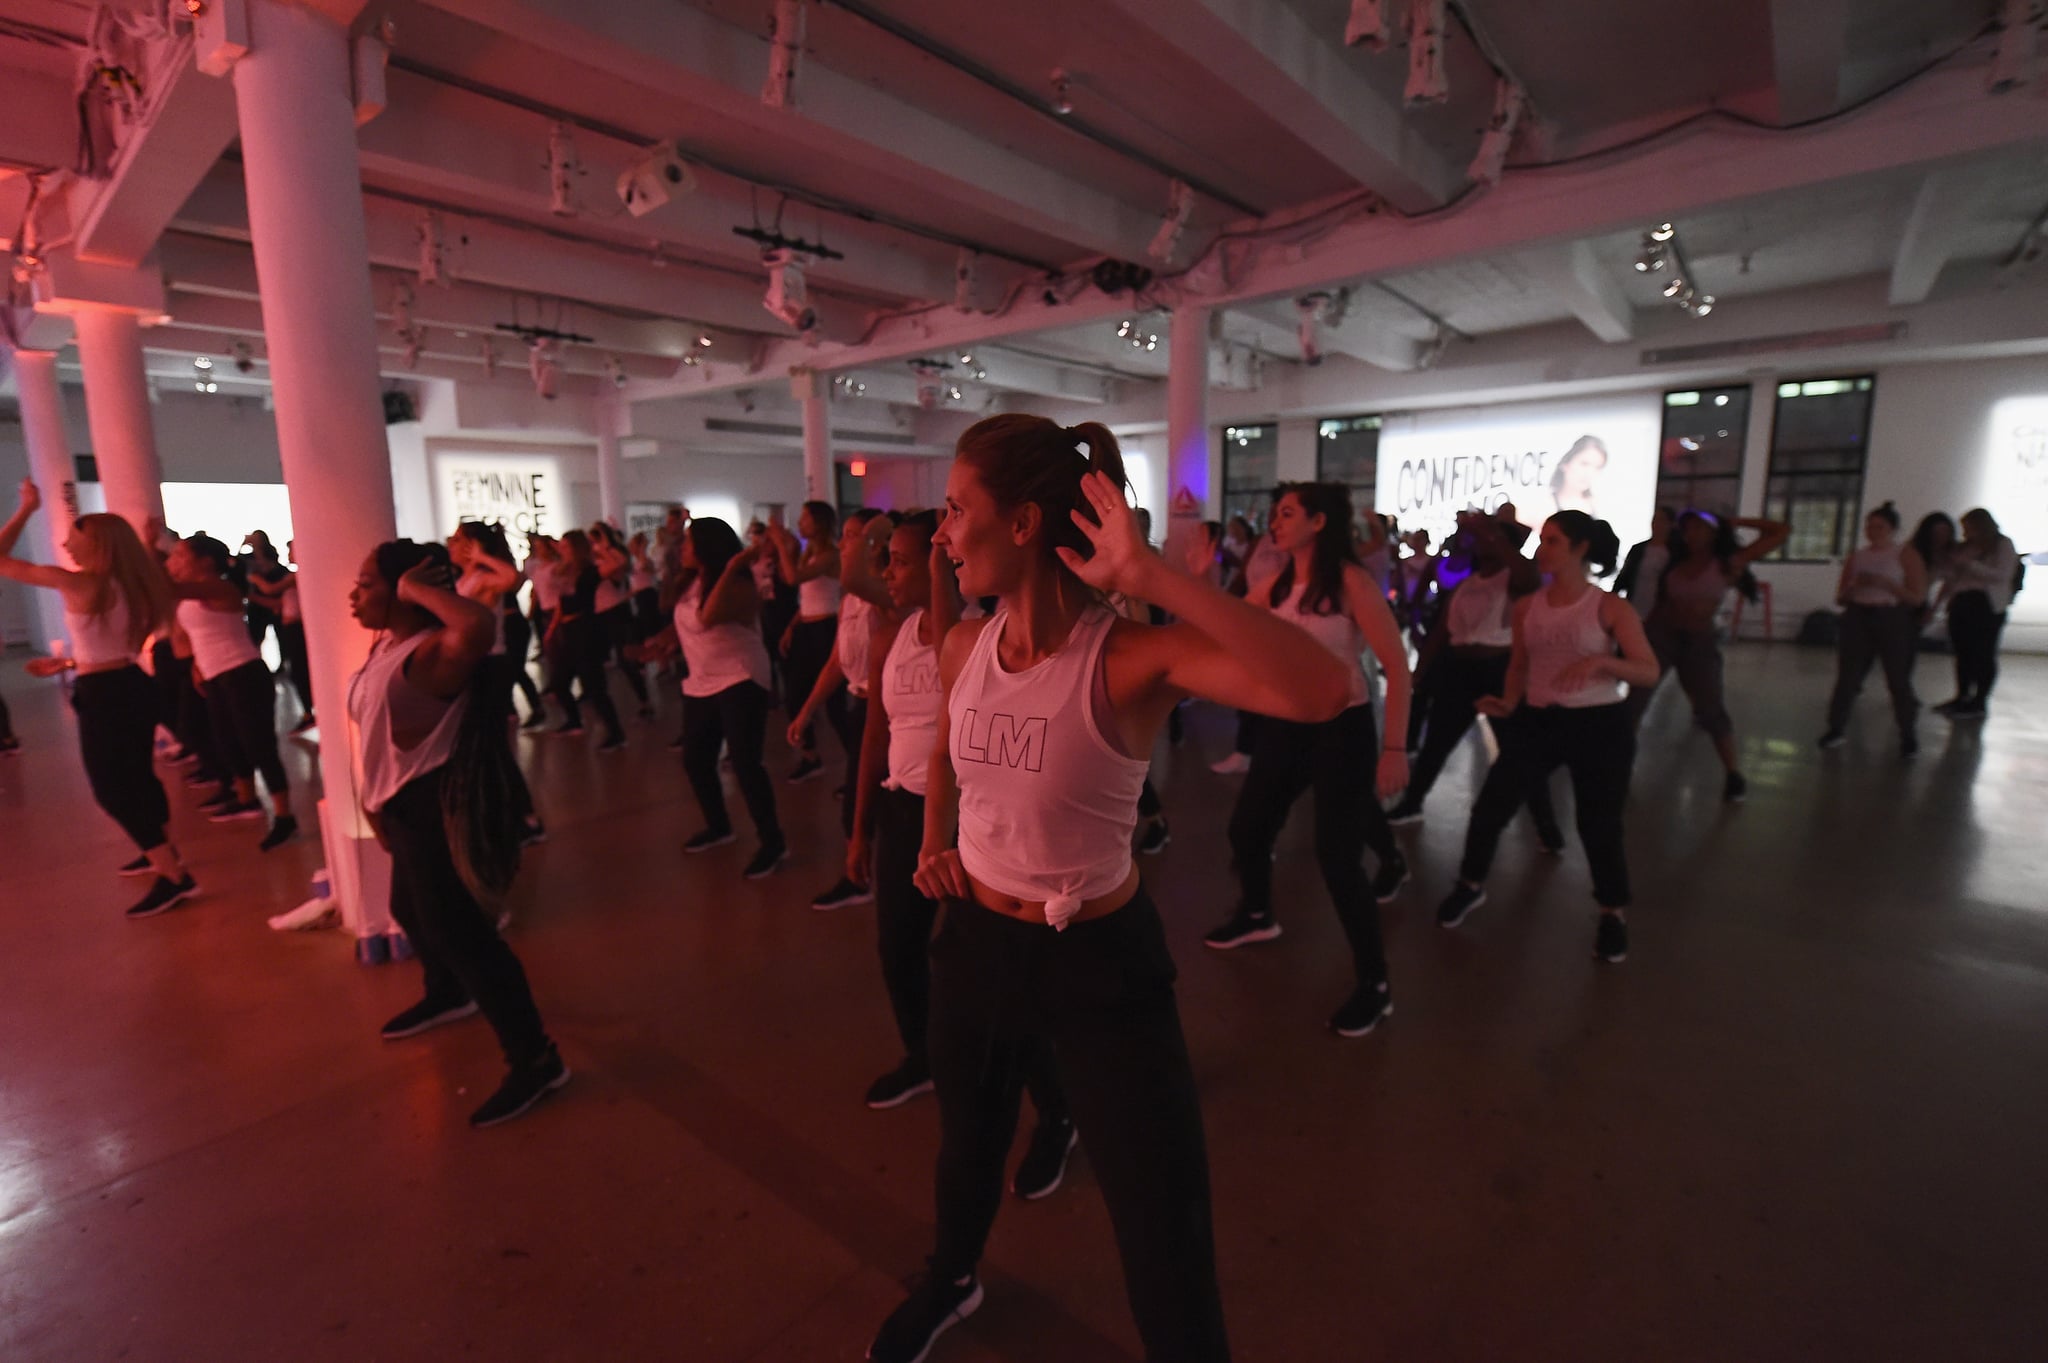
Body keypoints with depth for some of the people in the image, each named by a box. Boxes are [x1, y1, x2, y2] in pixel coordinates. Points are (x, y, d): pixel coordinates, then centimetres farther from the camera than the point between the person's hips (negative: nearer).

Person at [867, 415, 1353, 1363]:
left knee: (1166, 1234, 7)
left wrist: (1156, 578, -41)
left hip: (1100, 963, -5)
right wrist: (933, 844, 2)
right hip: (973, 943, 6)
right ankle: (950, 1283, 64)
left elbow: (1322, 693, -42)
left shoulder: (1129, 657, -25)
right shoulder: (962, 647, -6)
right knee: (967, 1141, 31)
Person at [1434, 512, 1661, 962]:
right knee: (1490, 806, 0)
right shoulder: (1527, 607, 3)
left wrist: (1601, 660, -29)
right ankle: (1471, 885, 23)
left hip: (1599, 725, -3)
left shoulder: (1610, 608, -8)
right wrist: (1508, 702, -4)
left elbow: (1649, 671, -11)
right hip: (1537, 721, 3)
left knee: (1599, 826, 5)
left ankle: (1613, 914, 29)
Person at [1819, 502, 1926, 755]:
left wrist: (1884, 583, -17)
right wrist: (1855, 586, -8)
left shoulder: (1906, 554, 2)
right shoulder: (1856, 557, 11)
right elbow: (1840, 598, 12)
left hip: (1893, 620, -3)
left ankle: (1908, 735, 13)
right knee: (1847, 676, 1)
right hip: (1858, 618, 3)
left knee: (1898, 679, 0)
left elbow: (1917, 597, -5)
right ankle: (1836, 729, 7)